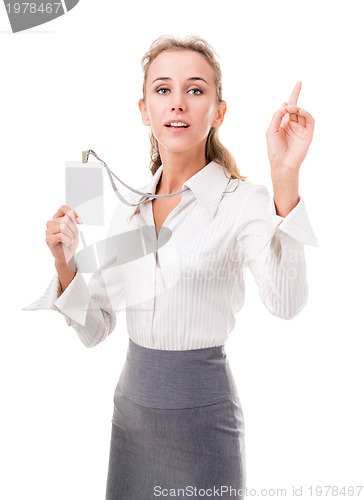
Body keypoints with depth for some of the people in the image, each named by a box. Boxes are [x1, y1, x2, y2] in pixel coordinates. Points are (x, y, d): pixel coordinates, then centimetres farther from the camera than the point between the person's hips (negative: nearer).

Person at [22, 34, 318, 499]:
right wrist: (64, 263, -11)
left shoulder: (242, 201, -13)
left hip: (202, 413, -5)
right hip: (131, 404, 5)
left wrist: (285, 176, -41)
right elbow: (94, 329, 6)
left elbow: (285, 302, -32)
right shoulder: (129, 207, 3)